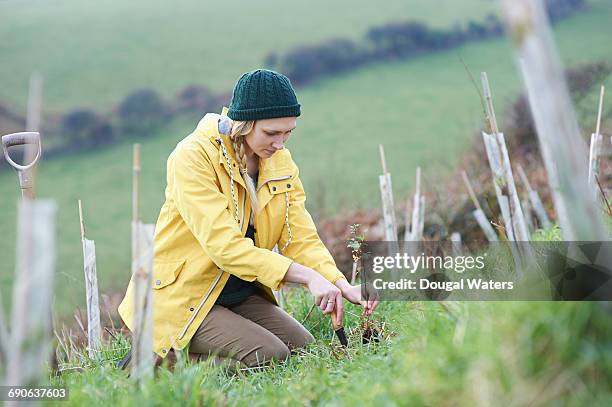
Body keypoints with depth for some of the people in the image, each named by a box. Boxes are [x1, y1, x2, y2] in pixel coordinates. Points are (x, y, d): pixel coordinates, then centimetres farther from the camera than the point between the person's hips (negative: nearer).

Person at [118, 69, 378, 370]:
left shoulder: (280, 160, 3)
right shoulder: (193, 156, -20)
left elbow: (302, 239, -2)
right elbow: (225, 245, -28)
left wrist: (342, 285, -22)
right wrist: (307, 276, -34)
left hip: (242, 294, 8)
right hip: (182, 299, -8)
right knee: (270, 357, -21)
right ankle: (164, 359, -4)